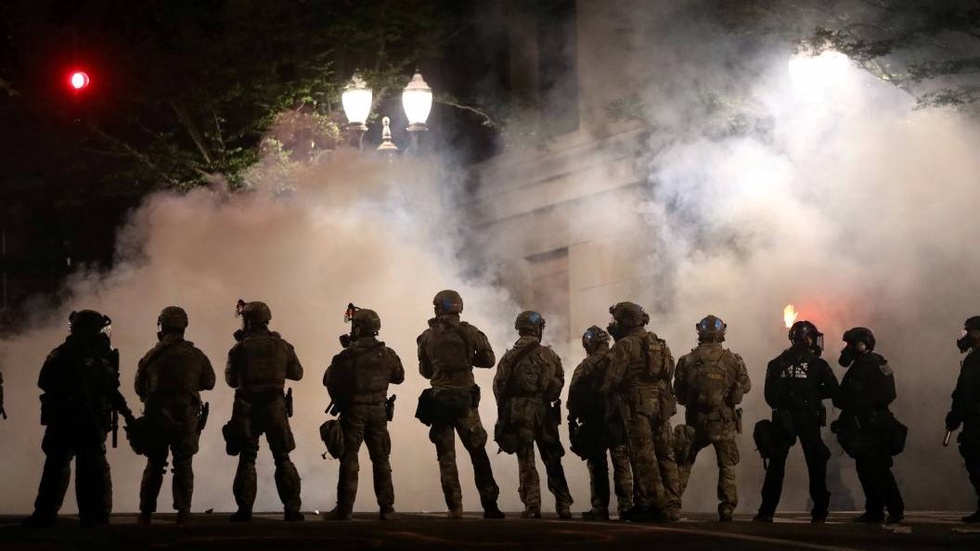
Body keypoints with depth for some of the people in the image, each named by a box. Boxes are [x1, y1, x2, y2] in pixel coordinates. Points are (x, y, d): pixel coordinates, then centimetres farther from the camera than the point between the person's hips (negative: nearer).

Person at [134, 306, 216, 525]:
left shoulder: (152, 356, -3)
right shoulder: (196, 355, -2)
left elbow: (139, 388, 3)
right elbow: (209, 382, 11)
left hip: (157, 416, 0)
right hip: (187, 416, 0)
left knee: (154, 465, 11)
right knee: (184, 466, 5)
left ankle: (146, 513, 11)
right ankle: (183, 513, 0)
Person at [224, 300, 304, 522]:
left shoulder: (239, 348, -5)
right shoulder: (282, 345, 1)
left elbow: (231, 380, 4)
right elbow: (297, 373, 12)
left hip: (247, 408, -1)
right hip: (275, 407, 1)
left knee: (247, 460, 7)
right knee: (282, 458, 9)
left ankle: (244, 510, 3)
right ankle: (292, 510, 5)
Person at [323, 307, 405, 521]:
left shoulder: (347, 355, -12)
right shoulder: (387, 354, 0)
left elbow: (329, 380, -7)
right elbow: (399, 377, 15)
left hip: (353, 411, -3)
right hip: (378, 411, 3)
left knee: (349, 460, 2)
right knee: (381, 460, 10)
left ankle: (344, 509, 0)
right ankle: (386, 508, 8)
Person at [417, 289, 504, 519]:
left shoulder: (427, 337, 1)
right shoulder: (469, 332, -3)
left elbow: (424, 370, 9)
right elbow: (489, 360, 3)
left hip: (438, 400, 1)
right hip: (465, 398, 0)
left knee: (446, 457, 6)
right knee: (478, 453, 8)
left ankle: (454, 509, 1)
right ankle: (490, 505, 5)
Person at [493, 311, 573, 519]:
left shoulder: (510, 357, -2)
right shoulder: (550, 355, 3)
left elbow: (499, 386, -4)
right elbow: (559, 383, 4)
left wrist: (504, 410, 9)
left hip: (518, 413, -1)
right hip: (544, 412, 1)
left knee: (526, 462, 1)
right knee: (552, 461, 10)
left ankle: (532, 506, -6)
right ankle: (563, 506, 10)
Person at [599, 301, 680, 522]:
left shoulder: (625, 345, -6)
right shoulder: (658, 343, 19)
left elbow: (613, 378, -8)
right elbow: (668, 373, 18)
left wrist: (604, 391, 8)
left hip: (638, 404, -7)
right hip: (661, 404, 7)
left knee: (644, 456, -5)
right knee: (665, 455, 7)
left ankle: (657, 505, -9)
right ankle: (672, 506, 5)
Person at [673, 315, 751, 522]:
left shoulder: (687, 361, -6)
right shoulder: (733, 360, -8)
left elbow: (678, 394, 3)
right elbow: (745, 386, 4)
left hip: (696, 421, 1)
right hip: (724, 422, -1)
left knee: (683, 463, 15)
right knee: (727, 467, 10)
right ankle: (727, 509, 5)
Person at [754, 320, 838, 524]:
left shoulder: (778, 363, 3)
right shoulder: (816, 363, -4)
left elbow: (769, 394, 1)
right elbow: (833, 389, -7)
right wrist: (814, 394, 9)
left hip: (782, 420, 2)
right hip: (808, 420, -2)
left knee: (776, 465, 5)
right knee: (816, 464, 8)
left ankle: (766, 511, -1)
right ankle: (819, 512, 7)